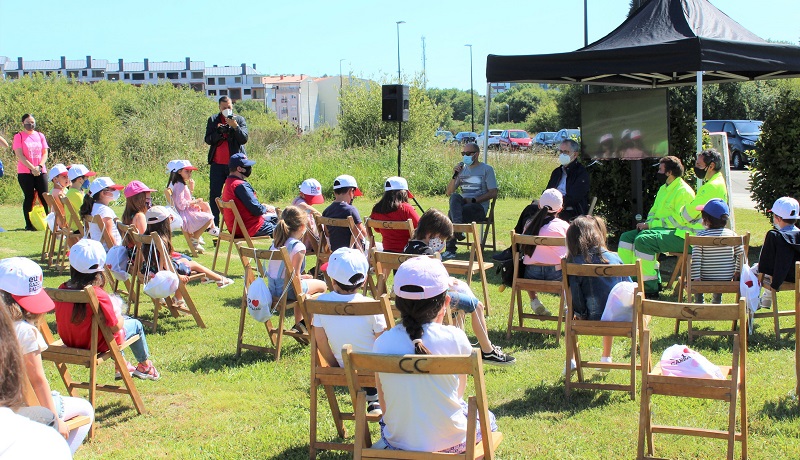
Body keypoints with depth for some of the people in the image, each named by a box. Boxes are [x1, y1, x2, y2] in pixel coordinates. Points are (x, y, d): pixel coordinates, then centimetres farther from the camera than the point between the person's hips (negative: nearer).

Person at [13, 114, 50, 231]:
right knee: (29, 197, -4)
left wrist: (39, 166, -9)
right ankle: (29, 224, 1)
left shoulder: (40, 136, 12)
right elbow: (20, 155, -7)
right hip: (25, 172, -3)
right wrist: (32, 168, -15)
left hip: (40, 172, 3)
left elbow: (45, 153, 8)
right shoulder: (19, 137, 1)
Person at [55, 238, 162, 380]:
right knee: (136, 325, 19)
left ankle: (121, 366, 45)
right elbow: (115, 326, -24)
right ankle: (144, 366, 40)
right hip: (96, 345, -7)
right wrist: (119, 317, -1)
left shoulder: (62, 289, -12)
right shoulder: (98, 295, -31)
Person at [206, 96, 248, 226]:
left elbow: (244, 139, -4)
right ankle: (213, 224, 5)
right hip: (217, 164, 1)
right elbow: (208, 139, 1)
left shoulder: (240, 120, 7)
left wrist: (235, 126, -19)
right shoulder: (213, 120, 9)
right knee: (214, 194, 0)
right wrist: (220, 132, -16)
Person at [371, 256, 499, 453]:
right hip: (450, 442, -2)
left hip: (399, 442, 2)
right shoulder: (455, 338, -17)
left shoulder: (382, 343, -11)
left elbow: (384, 404, -2)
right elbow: (459, 391, 0)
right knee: (486, 419, 31)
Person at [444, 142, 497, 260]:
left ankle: (450, 250, -32)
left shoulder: (487, 169, 5)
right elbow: (449, 192, 14)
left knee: (451, 213, -32)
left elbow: (493, 193, -4)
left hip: (479, 207, -4)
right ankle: (457, 229, -44)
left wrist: (473, 200, -13)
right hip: (463, 204, 4)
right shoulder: (462, 169, 19)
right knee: (455, 197, -32)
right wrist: (455, 176, -2)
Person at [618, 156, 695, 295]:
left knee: (642, 239, -31)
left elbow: (678, 220, -21)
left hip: (678, 234, -10)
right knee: (626, 236, -1)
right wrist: (647, 223, 2)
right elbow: (654, 211, 26)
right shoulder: (664, 188, 19)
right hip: (661, 229, 10)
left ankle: (650, 286, -28)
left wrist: (650, 224, -19)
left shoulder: (683, 191, -13)